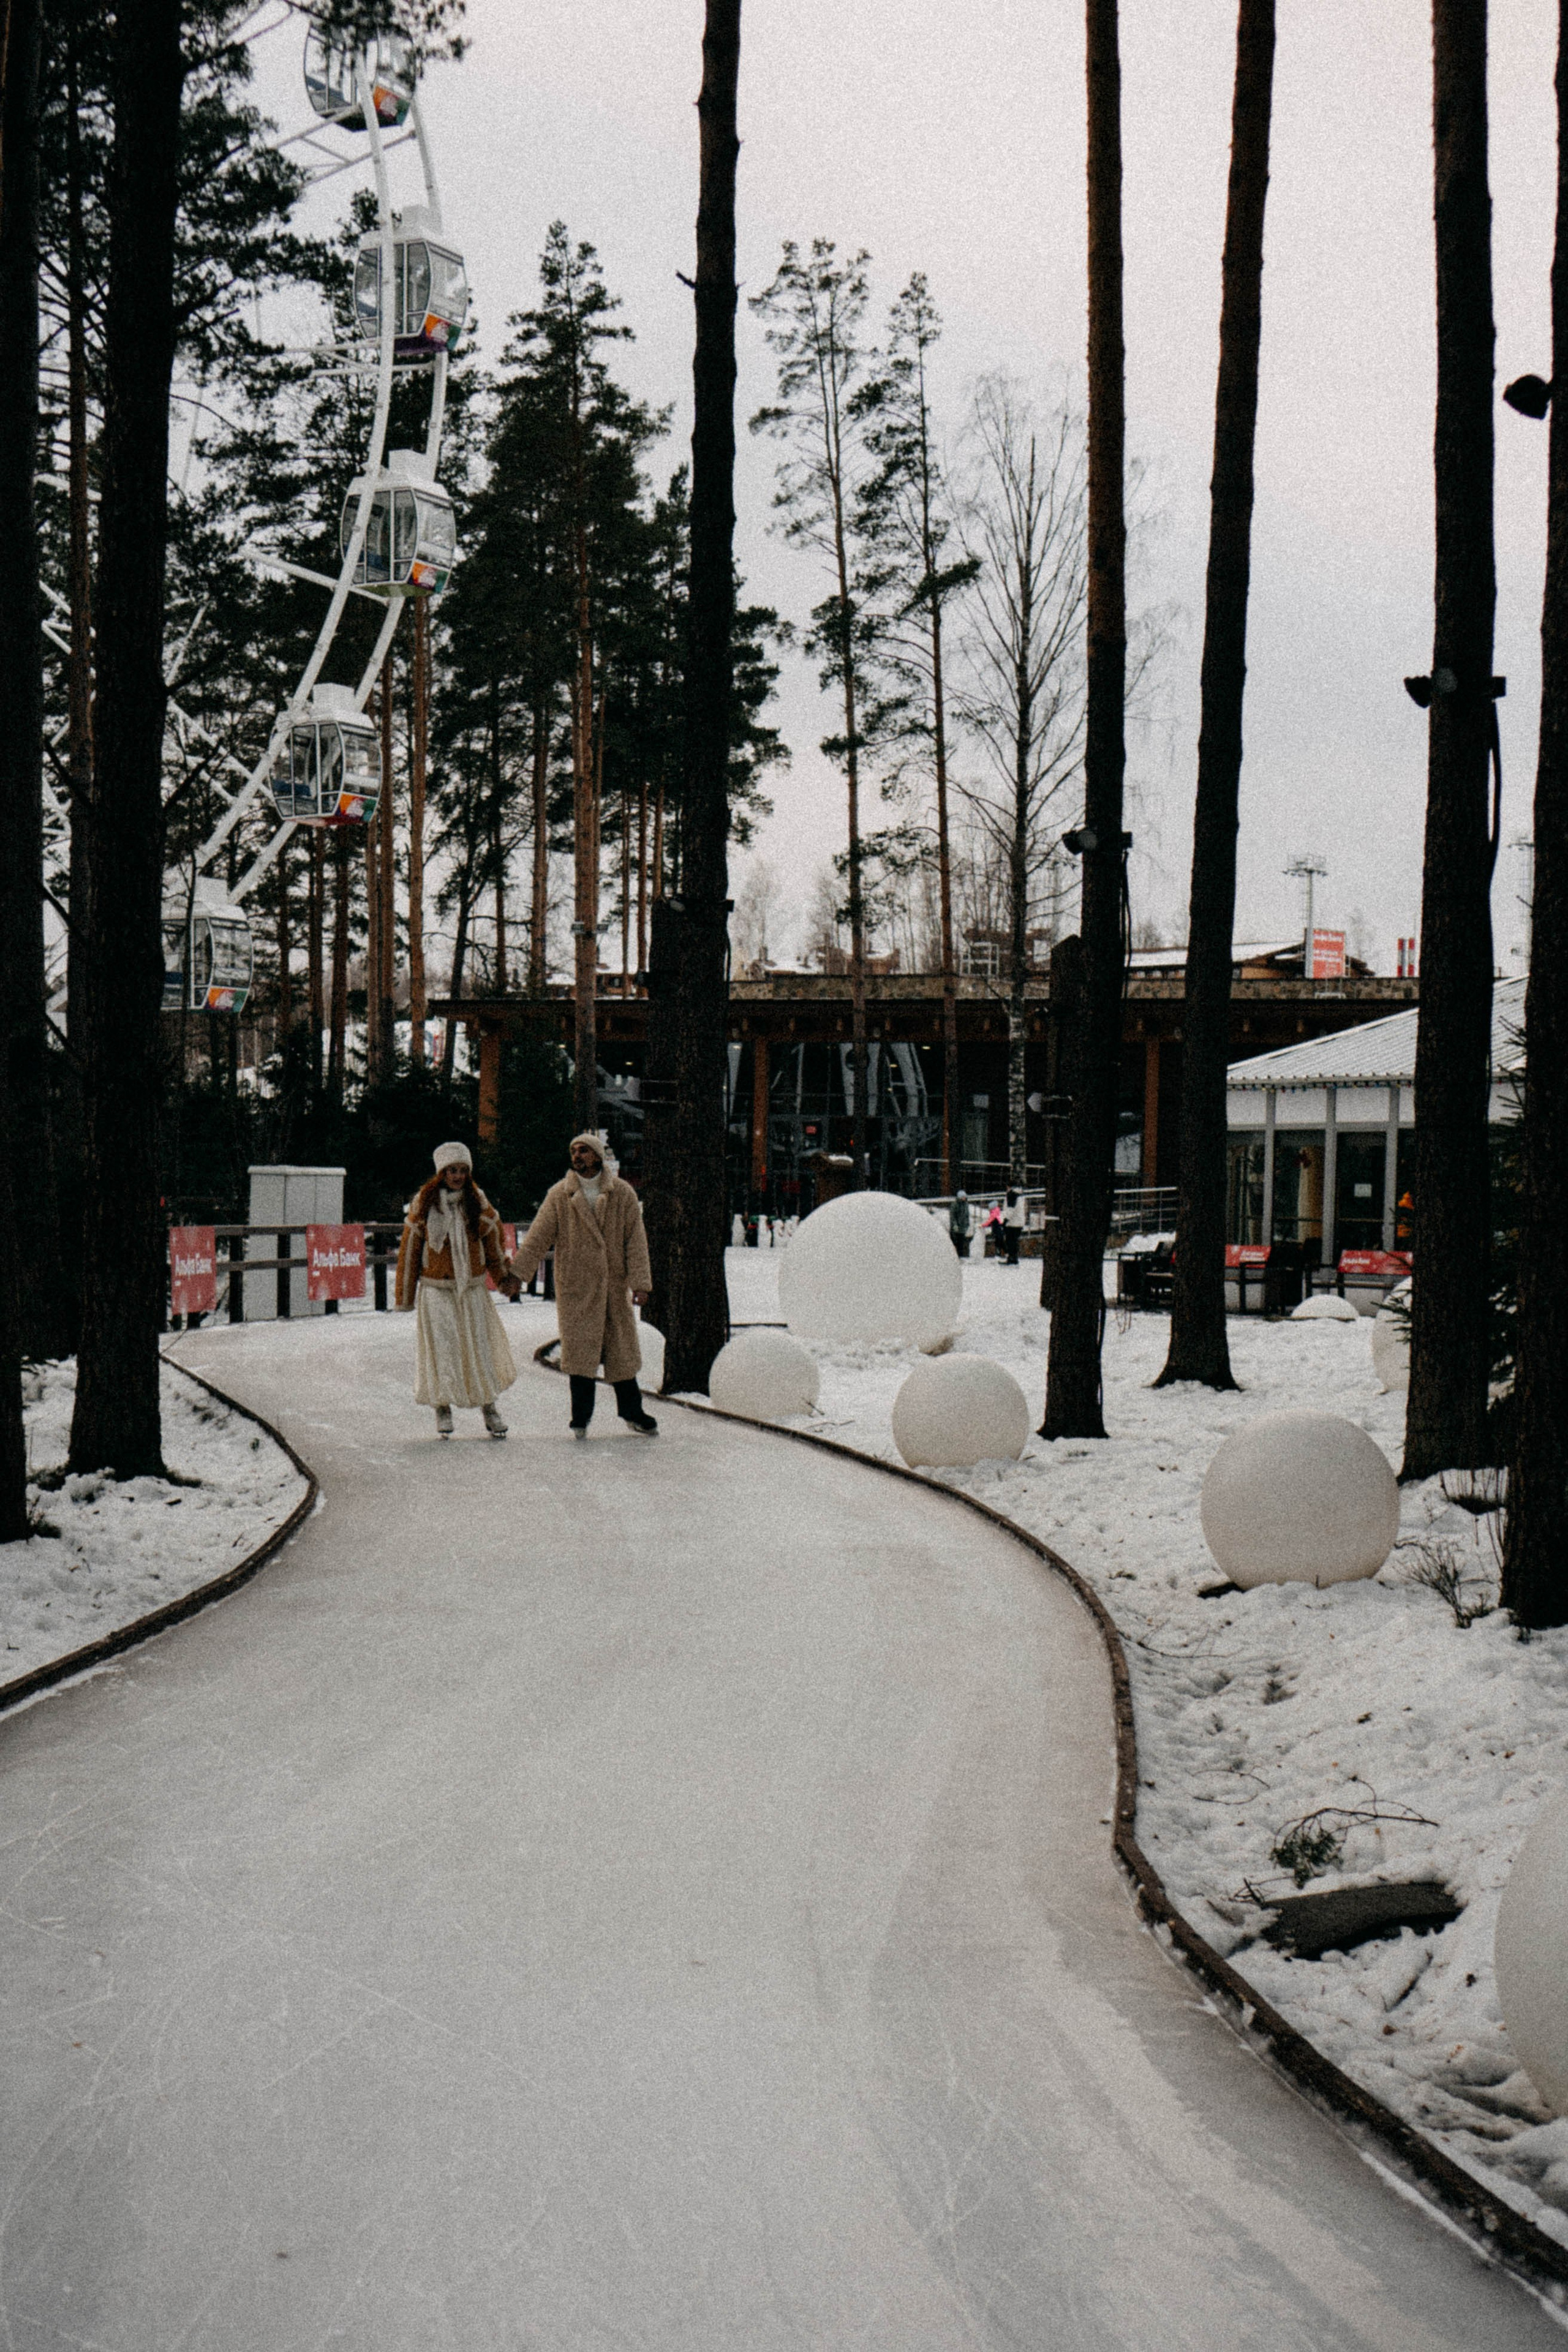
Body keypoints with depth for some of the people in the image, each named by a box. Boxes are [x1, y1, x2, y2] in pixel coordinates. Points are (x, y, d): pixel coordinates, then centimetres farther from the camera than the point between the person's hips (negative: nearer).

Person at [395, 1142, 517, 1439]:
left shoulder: (478, 1203, 3)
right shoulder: (423, 1203, -2)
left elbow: (494, 1244, 13)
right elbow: (409, 1250, 3)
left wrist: (505, 1279, 13)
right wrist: (405, 1296, 4)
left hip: (472, 1289, 2)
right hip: (435, 1290, -2)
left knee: (480, 1346, 2)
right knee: (441, 1348, -3)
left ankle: (489, 1407, 14)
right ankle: (443, 1409, 10)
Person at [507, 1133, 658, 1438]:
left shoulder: (622, 1194, 2)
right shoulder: (559, 1195, 2)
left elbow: (635, 1239, 0)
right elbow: (538, 1236, -2)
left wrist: (640, 1281, -8)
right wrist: (518, 1272, -11)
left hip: (614, 1285, 1)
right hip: (575, 1286, -1)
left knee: (621, 1348, 7)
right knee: (580, 1350, -3)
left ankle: (632, 1413, 21)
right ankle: (581, 1418, 7)